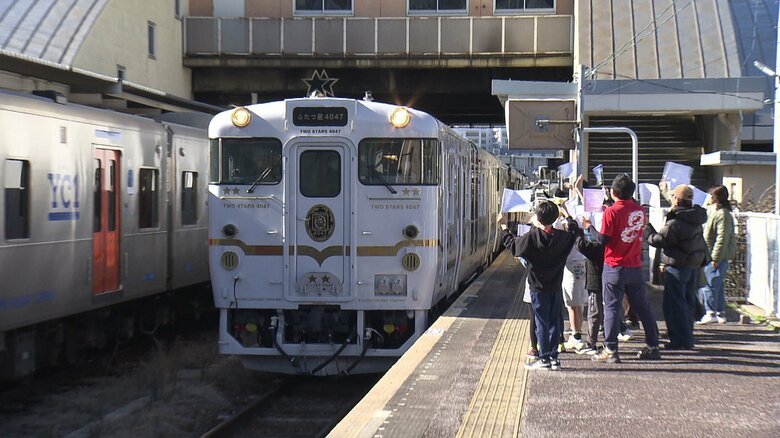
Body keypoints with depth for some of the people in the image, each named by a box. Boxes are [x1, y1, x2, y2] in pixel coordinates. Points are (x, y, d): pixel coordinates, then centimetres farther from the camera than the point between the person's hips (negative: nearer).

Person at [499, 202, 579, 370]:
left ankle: (544, 359, 2)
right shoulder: (562, 237, -5)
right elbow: (574, 229, 17)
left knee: (541, 323, 1)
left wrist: (504, 227, 11)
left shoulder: (531, 237, -16)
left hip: (538, 288, -3)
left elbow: (512, 245, -2)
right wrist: (567, 216, 34)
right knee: (555, 322, 11)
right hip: (556, 287, 3)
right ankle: (554, 357, 14)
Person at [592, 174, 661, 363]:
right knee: (642, 307, 12)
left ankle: (610, 350, -3)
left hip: (614, 267, -5)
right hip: (635, 267, 5)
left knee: (612, 307, -1)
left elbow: (603, 240, -14)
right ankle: (652, 346, 17)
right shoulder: (640, 210, 3)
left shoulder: (611, 212, -13)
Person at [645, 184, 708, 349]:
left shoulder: (675, 223, -21)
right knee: (688, 302, 15)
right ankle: (687, 339, 21)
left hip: (678, 267, -9)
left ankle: (680, 340, -3)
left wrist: (647, 230, -1)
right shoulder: (695, 220, 9)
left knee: (674, 303, -3)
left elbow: (659, 240, -17)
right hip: (694, 265, 9)